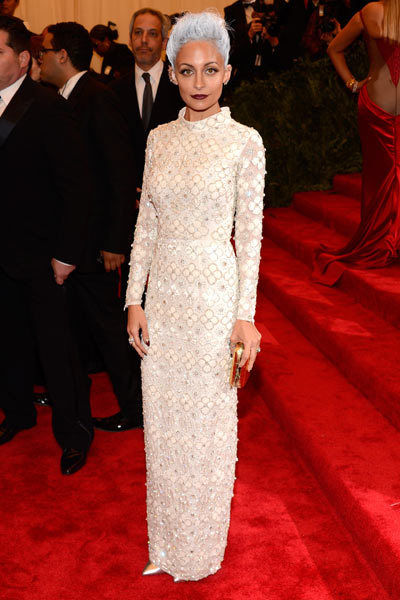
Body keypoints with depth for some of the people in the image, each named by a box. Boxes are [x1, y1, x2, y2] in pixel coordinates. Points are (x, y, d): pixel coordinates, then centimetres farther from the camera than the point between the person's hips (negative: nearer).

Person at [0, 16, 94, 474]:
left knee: (56, 347, 2)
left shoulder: (48, 109, -13)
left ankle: (73, 432, 20)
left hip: (41, 257, -6)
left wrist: (66, 253, -16)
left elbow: (77, 186, -15)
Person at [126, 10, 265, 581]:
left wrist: (244, 316, -10)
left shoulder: (244, 141, -7)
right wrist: (135, 299, 2)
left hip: (214, 294, -4)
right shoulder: (160, 138, 6)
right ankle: (167, 540, 37)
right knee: (162, 418, 14)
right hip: (162, 295, 5)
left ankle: (200, 546, 33)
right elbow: (146, 222, 7)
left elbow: (250, 232, -8)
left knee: (207, 419, 9)